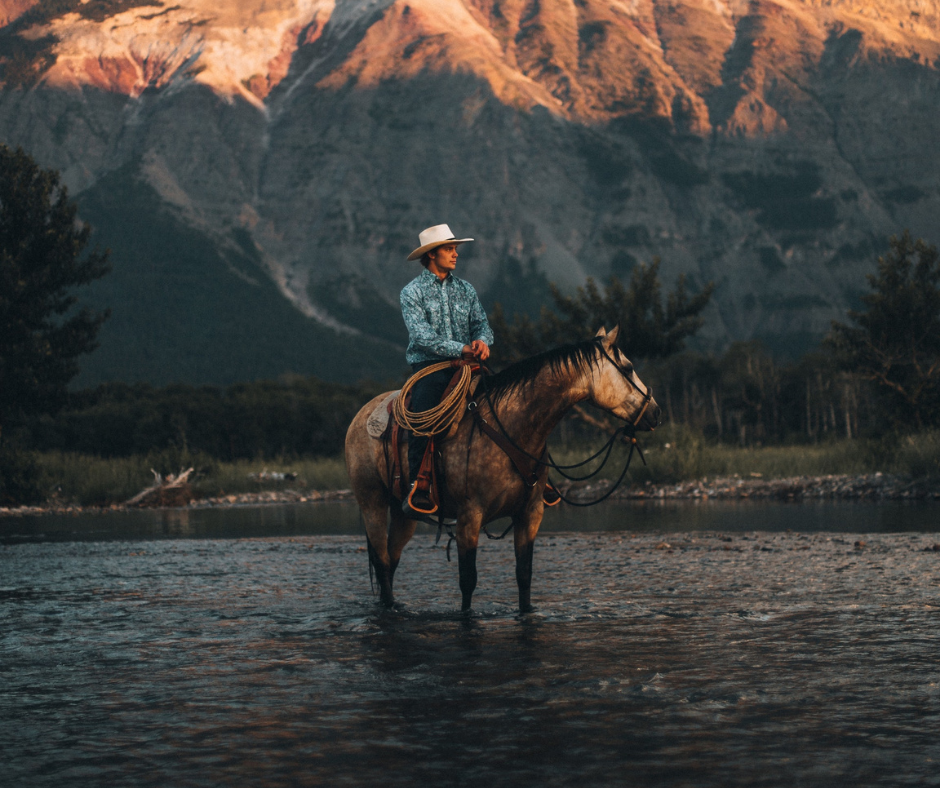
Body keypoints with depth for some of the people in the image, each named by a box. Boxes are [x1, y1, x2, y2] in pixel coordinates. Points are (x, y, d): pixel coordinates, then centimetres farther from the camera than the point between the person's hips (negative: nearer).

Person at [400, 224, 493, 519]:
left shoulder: (465, 289, 17)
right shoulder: (412, 292, 1)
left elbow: (481, 323, 11)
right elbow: (422, 336, -12)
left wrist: (482, 341, -14)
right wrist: (462, 348, -20)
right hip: (429, 368, -5)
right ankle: (417, 489, -29)